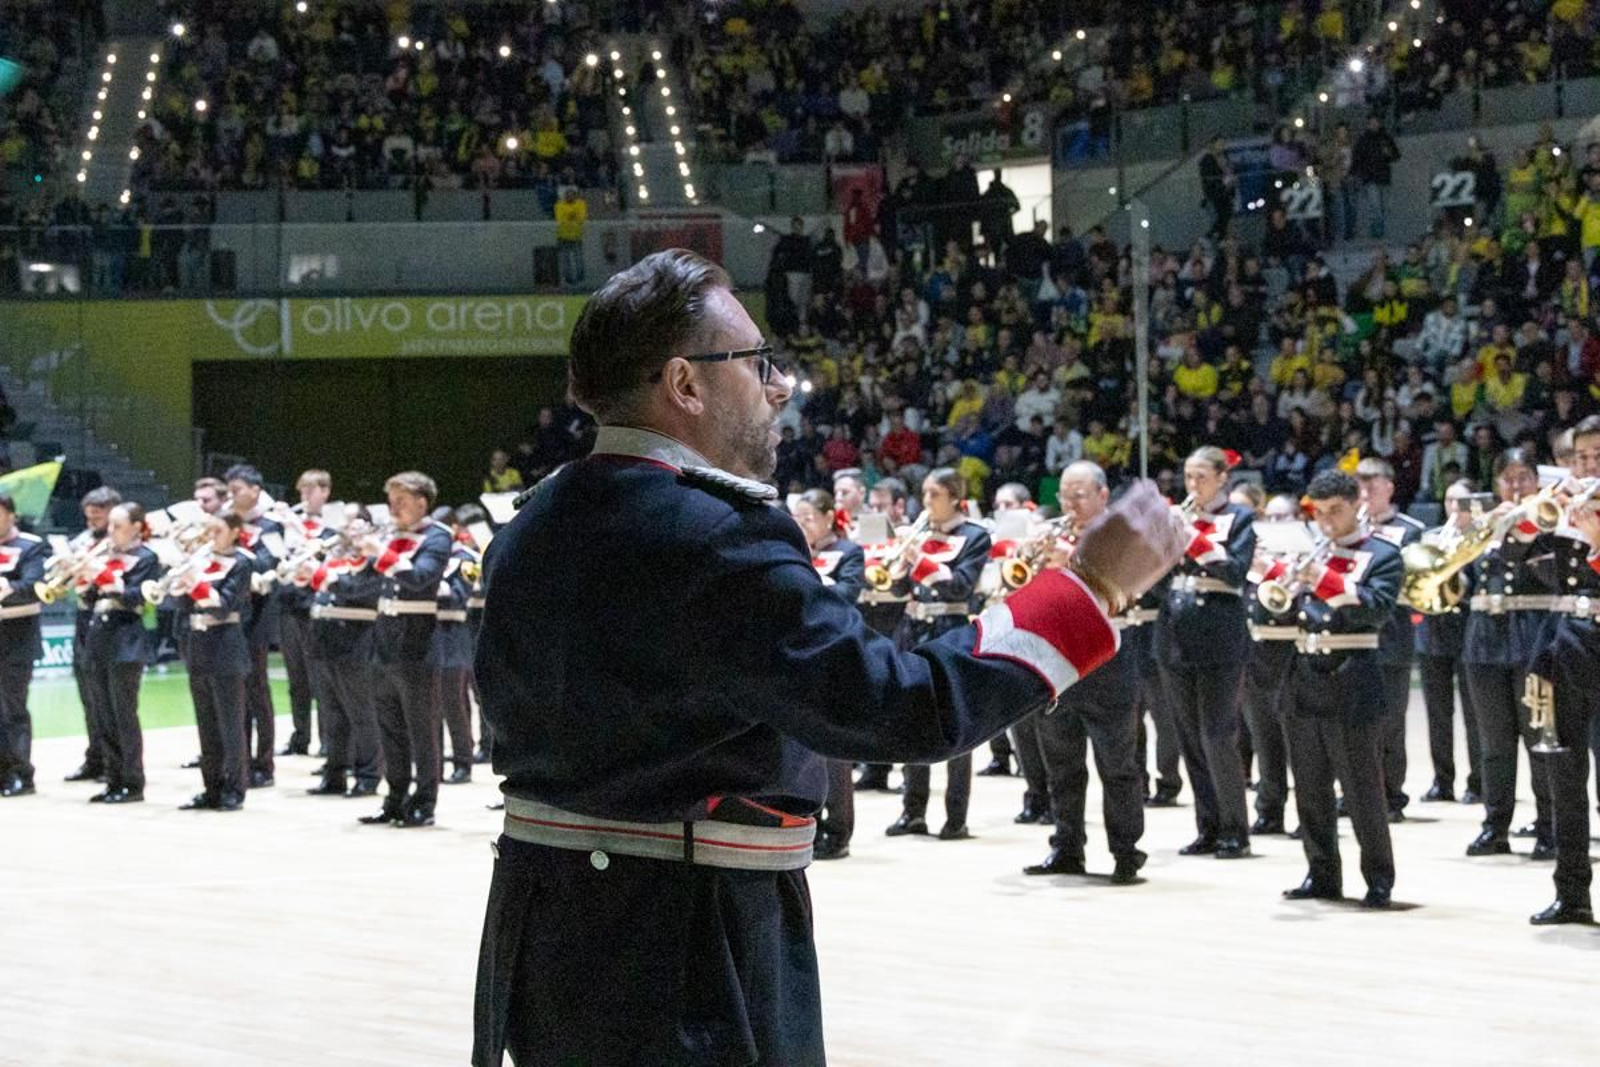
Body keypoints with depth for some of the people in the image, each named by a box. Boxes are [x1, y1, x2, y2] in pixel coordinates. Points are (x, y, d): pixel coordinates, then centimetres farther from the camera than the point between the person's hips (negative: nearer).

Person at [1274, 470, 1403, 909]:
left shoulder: (1382, 556, 0)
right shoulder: (1311, 555, 15)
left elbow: (1378, 608, -17)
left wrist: (1326, 581, -26)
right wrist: (1276, 575, -11)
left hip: (1353, 686, -6)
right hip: (1306, 681, 6)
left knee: (1362, 789, -4)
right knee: (1310, 789, 9)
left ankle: (1378, 878, 3)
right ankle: (1322, 875, 16)